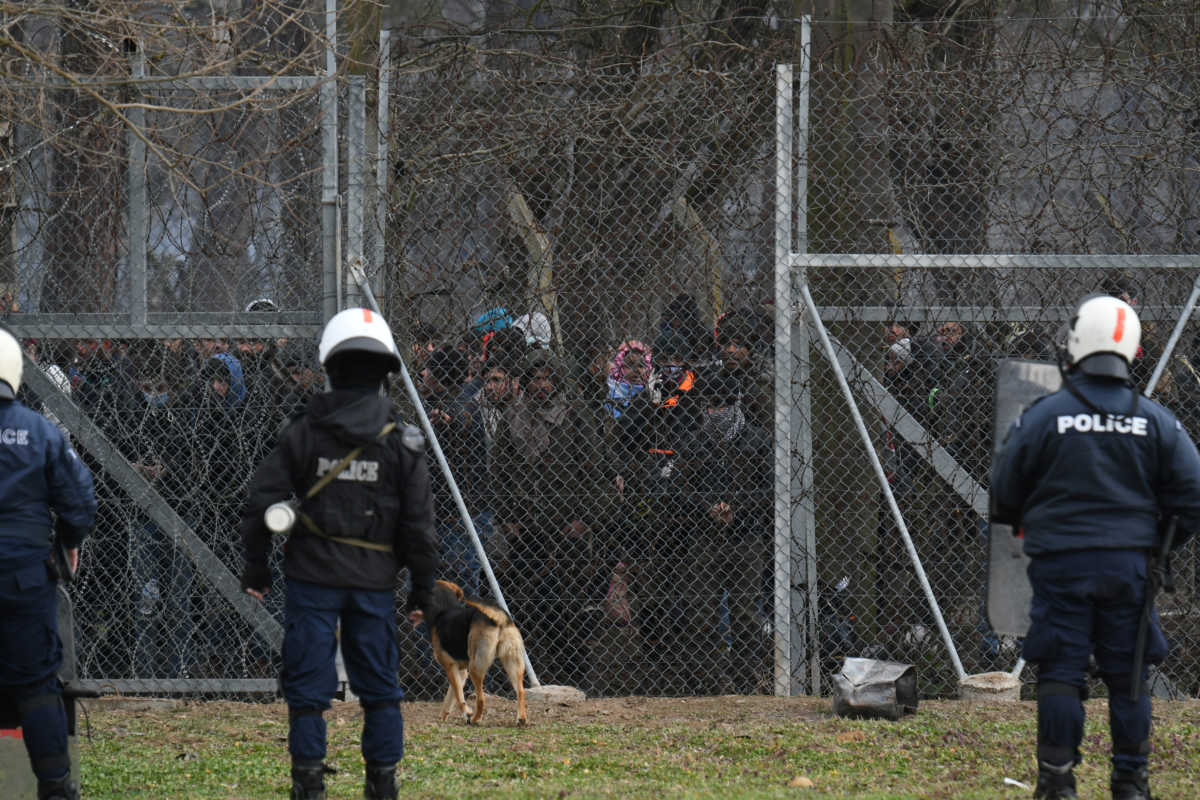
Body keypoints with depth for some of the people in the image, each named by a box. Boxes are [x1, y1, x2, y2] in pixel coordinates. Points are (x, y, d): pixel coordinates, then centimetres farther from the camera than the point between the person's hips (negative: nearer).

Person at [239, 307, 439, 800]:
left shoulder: (304, 435, -3)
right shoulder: (402, 444, -1)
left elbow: (261, 504, -3)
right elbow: (419, 524, 0)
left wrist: (256, 568, 8)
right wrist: (422, 589, 9)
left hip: (313, 577, -1)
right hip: (375, 580, 1)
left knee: (307, 685, 3)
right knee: (379, 686, 11)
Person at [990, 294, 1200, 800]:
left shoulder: (1043, 417, -7)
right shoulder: (1155, 422, 0)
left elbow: (1003, 492, 1)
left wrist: (1022, 523, 22)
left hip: (1060, 563, -2)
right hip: (1129, 563, 2)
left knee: (1060, 673, 2)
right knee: (1128, 675, 10)